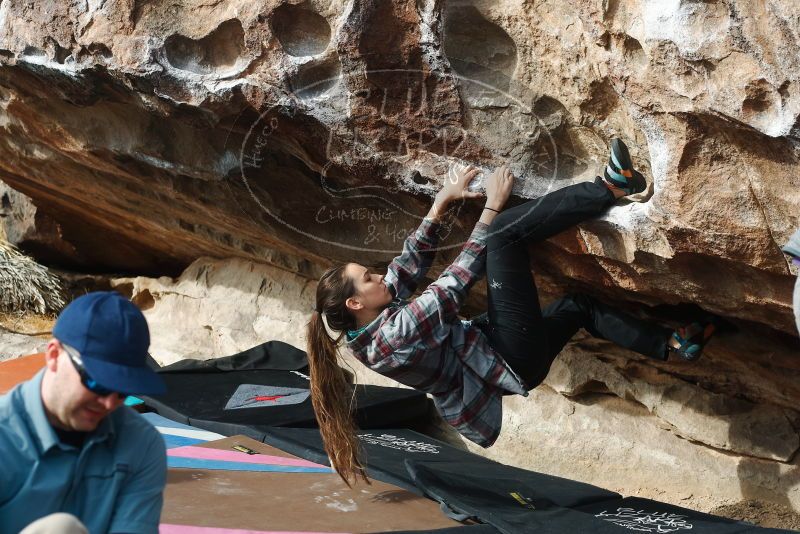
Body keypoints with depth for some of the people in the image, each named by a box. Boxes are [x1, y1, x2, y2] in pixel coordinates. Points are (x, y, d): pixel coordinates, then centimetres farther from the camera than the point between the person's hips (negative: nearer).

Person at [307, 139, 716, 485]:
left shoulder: (372, 329, 2)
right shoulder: (395, 335, -25)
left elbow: (409, 264, 11)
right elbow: (456, 280, -19)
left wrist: (441, 203, 9)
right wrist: (492, 206, -11)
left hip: (501, 363, 10)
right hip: (515, 359, -10)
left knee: (578, 305, 26)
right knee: (504, 232, -18)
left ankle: (671, 344, 32)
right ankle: (611, 188, -14)